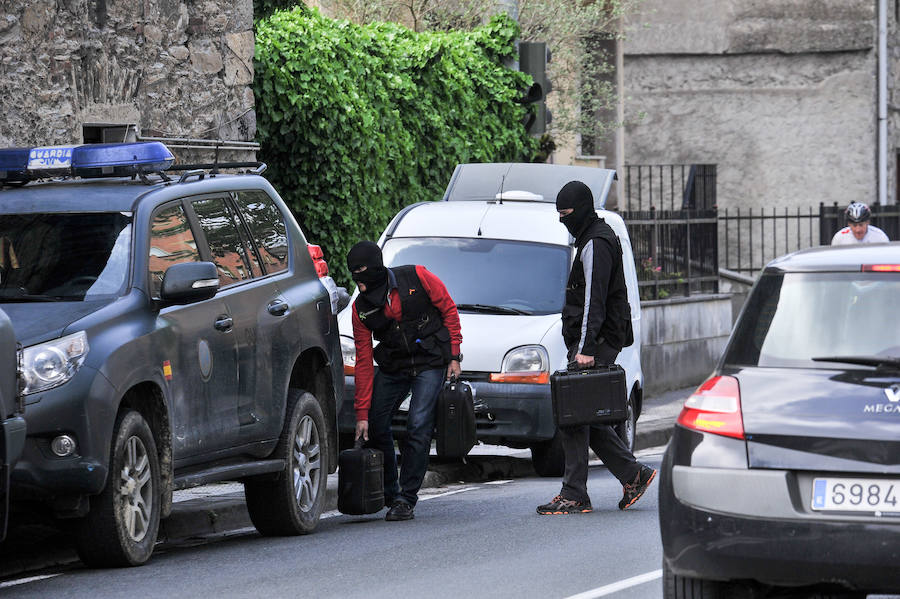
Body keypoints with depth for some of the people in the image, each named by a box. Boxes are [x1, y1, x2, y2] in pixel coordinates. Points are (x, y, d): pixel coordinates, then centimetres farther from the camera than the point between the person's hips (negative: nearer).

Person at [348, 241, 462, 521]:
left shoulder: (417, 278, -17)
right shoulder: (362, 307, -7)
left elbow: (449, 309, -4)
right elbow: (363, 361, -6)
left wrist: (454, 356, -6)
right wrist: (362, 412, -9)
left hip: (430, 363, -4)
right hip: (392, 366, 4)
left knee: (418, 425, -15)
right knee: (375, 425, 0)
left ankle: (406, 500, -11)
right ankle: (388, 494, 18)